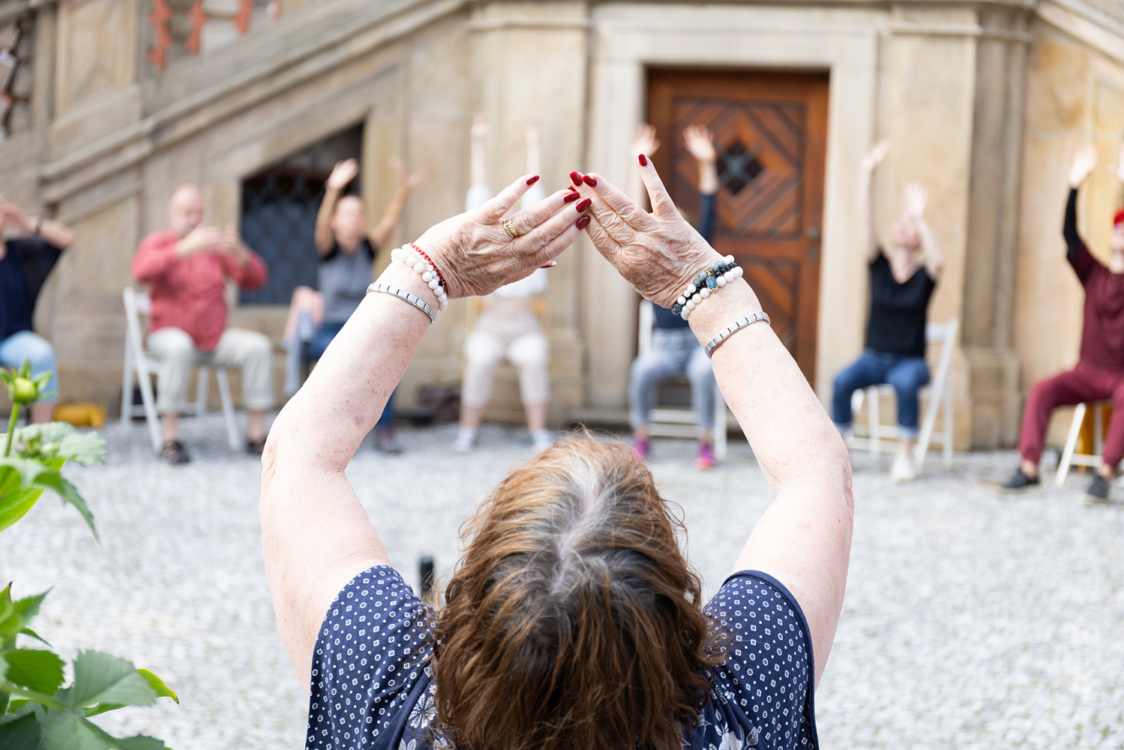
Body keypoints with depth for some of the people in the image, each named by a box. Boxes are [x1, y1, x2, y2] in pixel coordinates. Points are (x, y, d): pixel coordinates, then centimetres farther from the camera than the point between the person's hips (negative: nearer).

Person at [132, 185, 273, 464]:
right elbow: (142, 270, -24)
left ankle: (256, 436, -16)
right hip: (169, 334, -3)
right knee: (179, 348, -37)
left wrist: (239, 253, -23)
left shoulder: (216, 244, 8)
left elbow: (255, 280, -1)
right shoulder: (158, 241, 0)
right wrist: (185, 249, -37)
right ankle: (170, 440, -33)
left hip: (214, 338, 4)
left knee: (258, 346, -20)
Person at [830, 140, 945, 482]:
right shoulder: (880, 267, 3)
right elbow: (868, 223, -9)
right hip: (874, 357, 2)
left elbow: (939, 260, -27)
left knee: (905, 382, -36)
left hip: (910, 360, -2)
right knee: (843, 381, -29)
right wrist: (868, 175, -20)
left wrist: (919, 218, -33)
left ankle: (905, 455, -25)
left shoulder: (924, 275, -3)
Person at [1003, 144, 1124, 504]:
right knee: (1042, 389, -24)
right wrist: (1075, 186, -16)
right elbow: (1070, 235, -4)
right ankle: (1029, 467, -29)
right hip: (1088, 373, 3)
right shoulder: (1094, 275, 8)